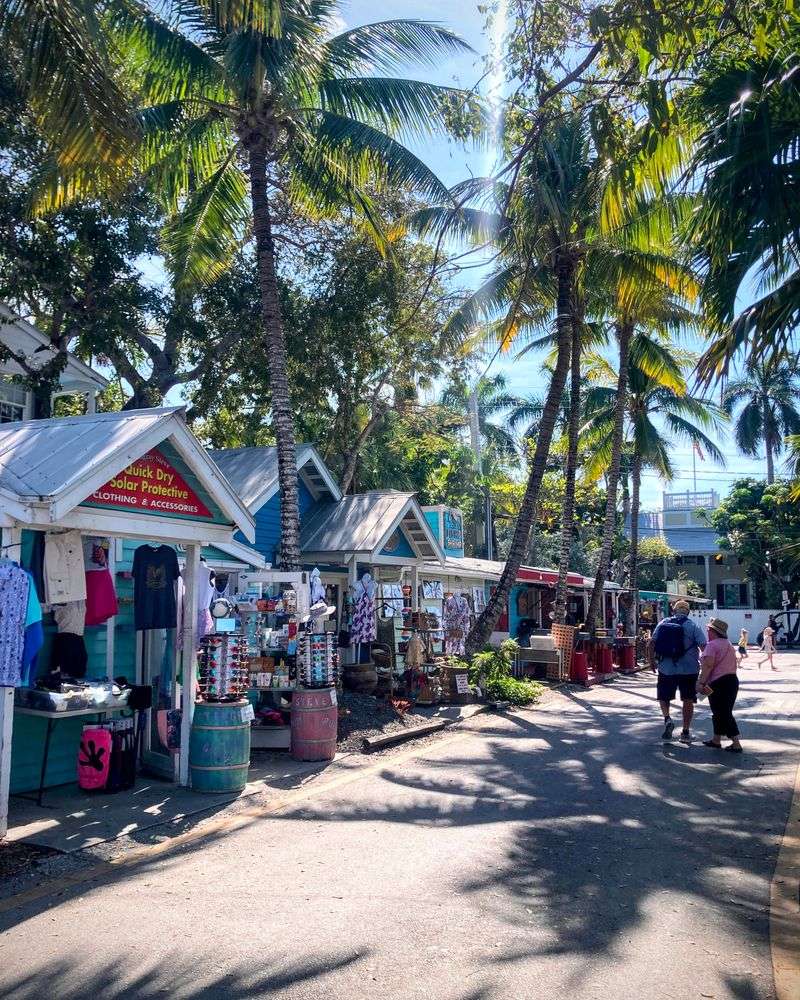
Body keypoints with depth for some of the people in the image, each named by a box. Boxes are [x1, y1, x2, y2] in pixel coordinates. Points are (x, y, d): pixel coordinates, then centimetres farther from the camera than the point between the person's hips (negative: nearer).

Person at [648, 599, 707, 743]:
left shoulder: (662, 623, 2)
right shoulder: (693, 626, -2)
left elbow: (651, 644, -1)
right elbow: (704, 647, -10)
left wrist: (652, 661, 10)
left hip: (666, 669, 1)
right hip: (689, 669, -1)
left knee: (663, 697, 16)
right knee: (688, 700, 11)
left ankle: (667, 719, -8)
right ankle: (686, 732, 14)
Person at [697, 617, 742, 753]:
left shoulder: (712, 644, -13)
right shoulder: (729, 644, 15)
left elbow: (708, 665, -22)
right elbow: (734, 664, 21)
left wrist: (701, 682, -21)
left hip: (718, 682, -9)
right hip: (733, 680, 9)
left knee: (722, 713, -3)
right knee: (725, 712, 16)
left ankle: (736, 744, -5)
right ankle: (716, 740, 26)